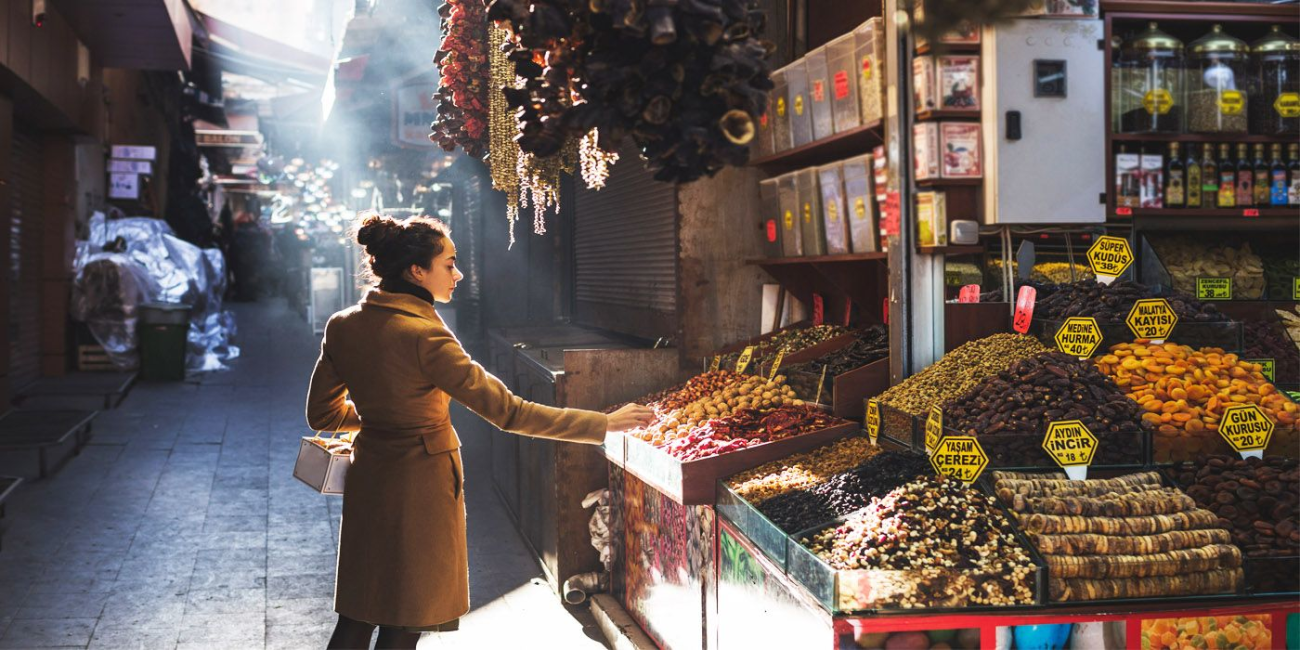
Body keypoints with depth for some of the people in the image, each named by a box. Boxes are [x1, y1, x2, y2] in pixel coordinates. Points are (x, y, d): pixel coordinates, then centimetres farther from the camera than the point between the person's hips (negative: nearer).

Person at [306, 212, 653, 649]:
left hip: (368, 483, 7)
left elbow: (322, 413, 9)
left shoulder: (342, 327, -2)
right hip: (422, 487, -7)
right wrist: (603, 424, -21)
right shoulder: (424, 336, -23)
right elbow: (507, 411, -25)